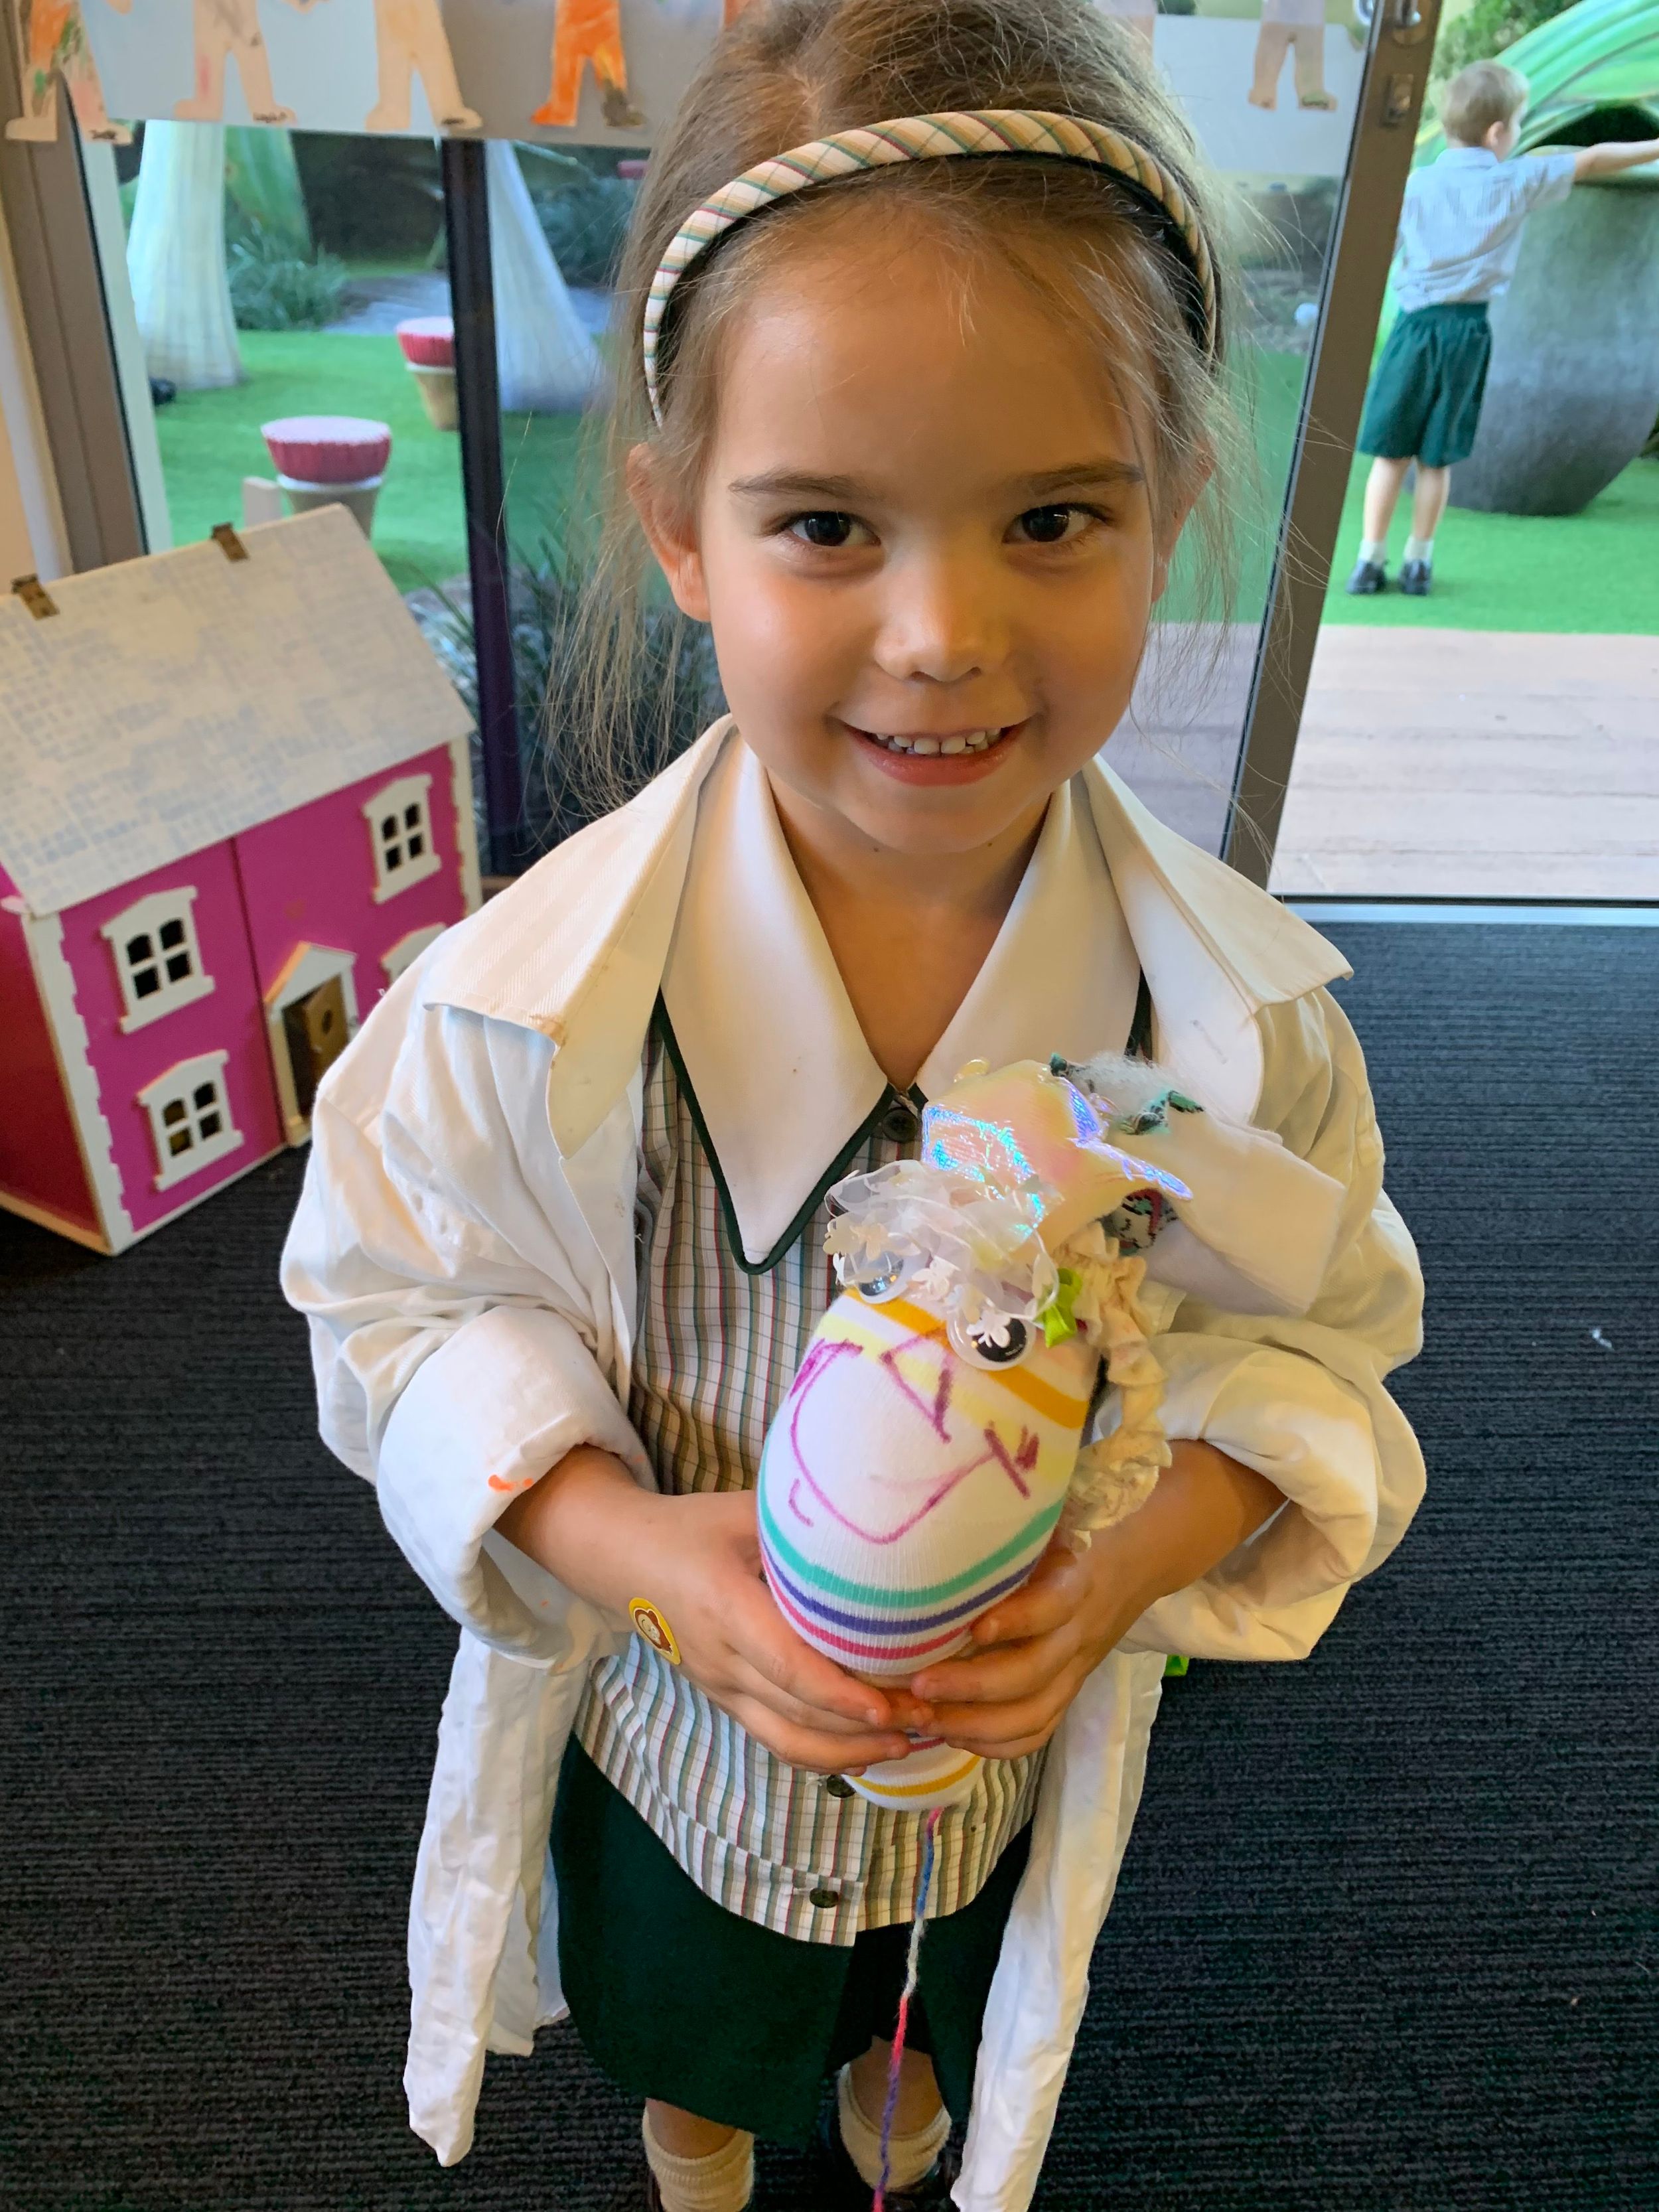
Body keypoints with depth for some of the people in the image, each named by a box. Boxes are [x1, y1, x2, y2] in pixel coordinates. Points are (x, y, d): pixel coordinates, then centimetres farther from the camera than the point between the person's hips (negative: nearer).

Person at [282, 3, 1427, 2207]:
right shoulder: (526, 1001, -29)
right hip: (675, 1737, 0)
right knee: (690, 2030, 35)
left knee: (945, 2026, 37)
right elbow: (408, 1311, -14)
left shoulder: (1236, 1009, -25)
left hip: (1019, 1750, 2)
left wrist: (1132, 1555, -29)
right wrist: (630, 1548, -30)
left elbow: (1316, 1346, -11)